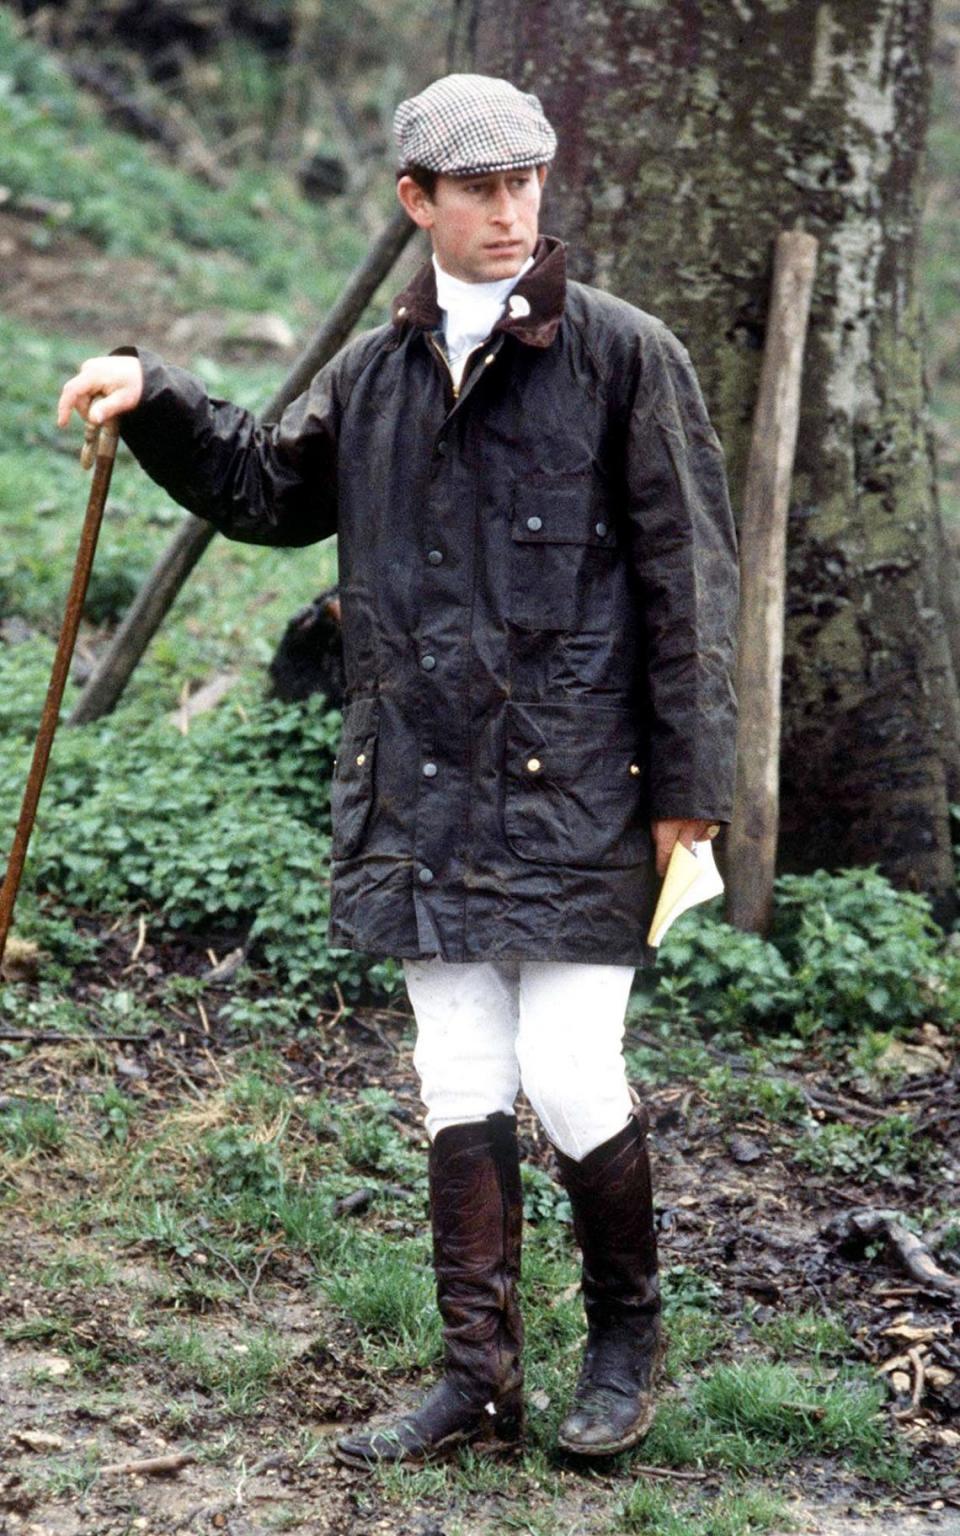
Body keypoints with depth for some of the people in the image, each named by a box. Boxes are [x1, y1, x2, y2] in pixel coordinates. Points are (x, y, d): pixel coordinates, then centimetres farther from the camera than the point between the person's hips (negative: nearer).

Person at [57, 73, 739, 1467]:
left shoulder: (625, 355, -4)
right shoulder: (377, 371, 9)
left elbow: (689, 579, -4)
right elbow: (269, 489, 27)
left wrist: (689, 786, -7)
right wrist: (156, 401, 11)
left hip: (576, 783, -4)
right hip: (421, 789, 5)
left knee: (571, 1078, -4)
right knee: (461, 1090, 8)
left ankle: (628, 1328, 22)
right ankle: (480, 1379, 18)